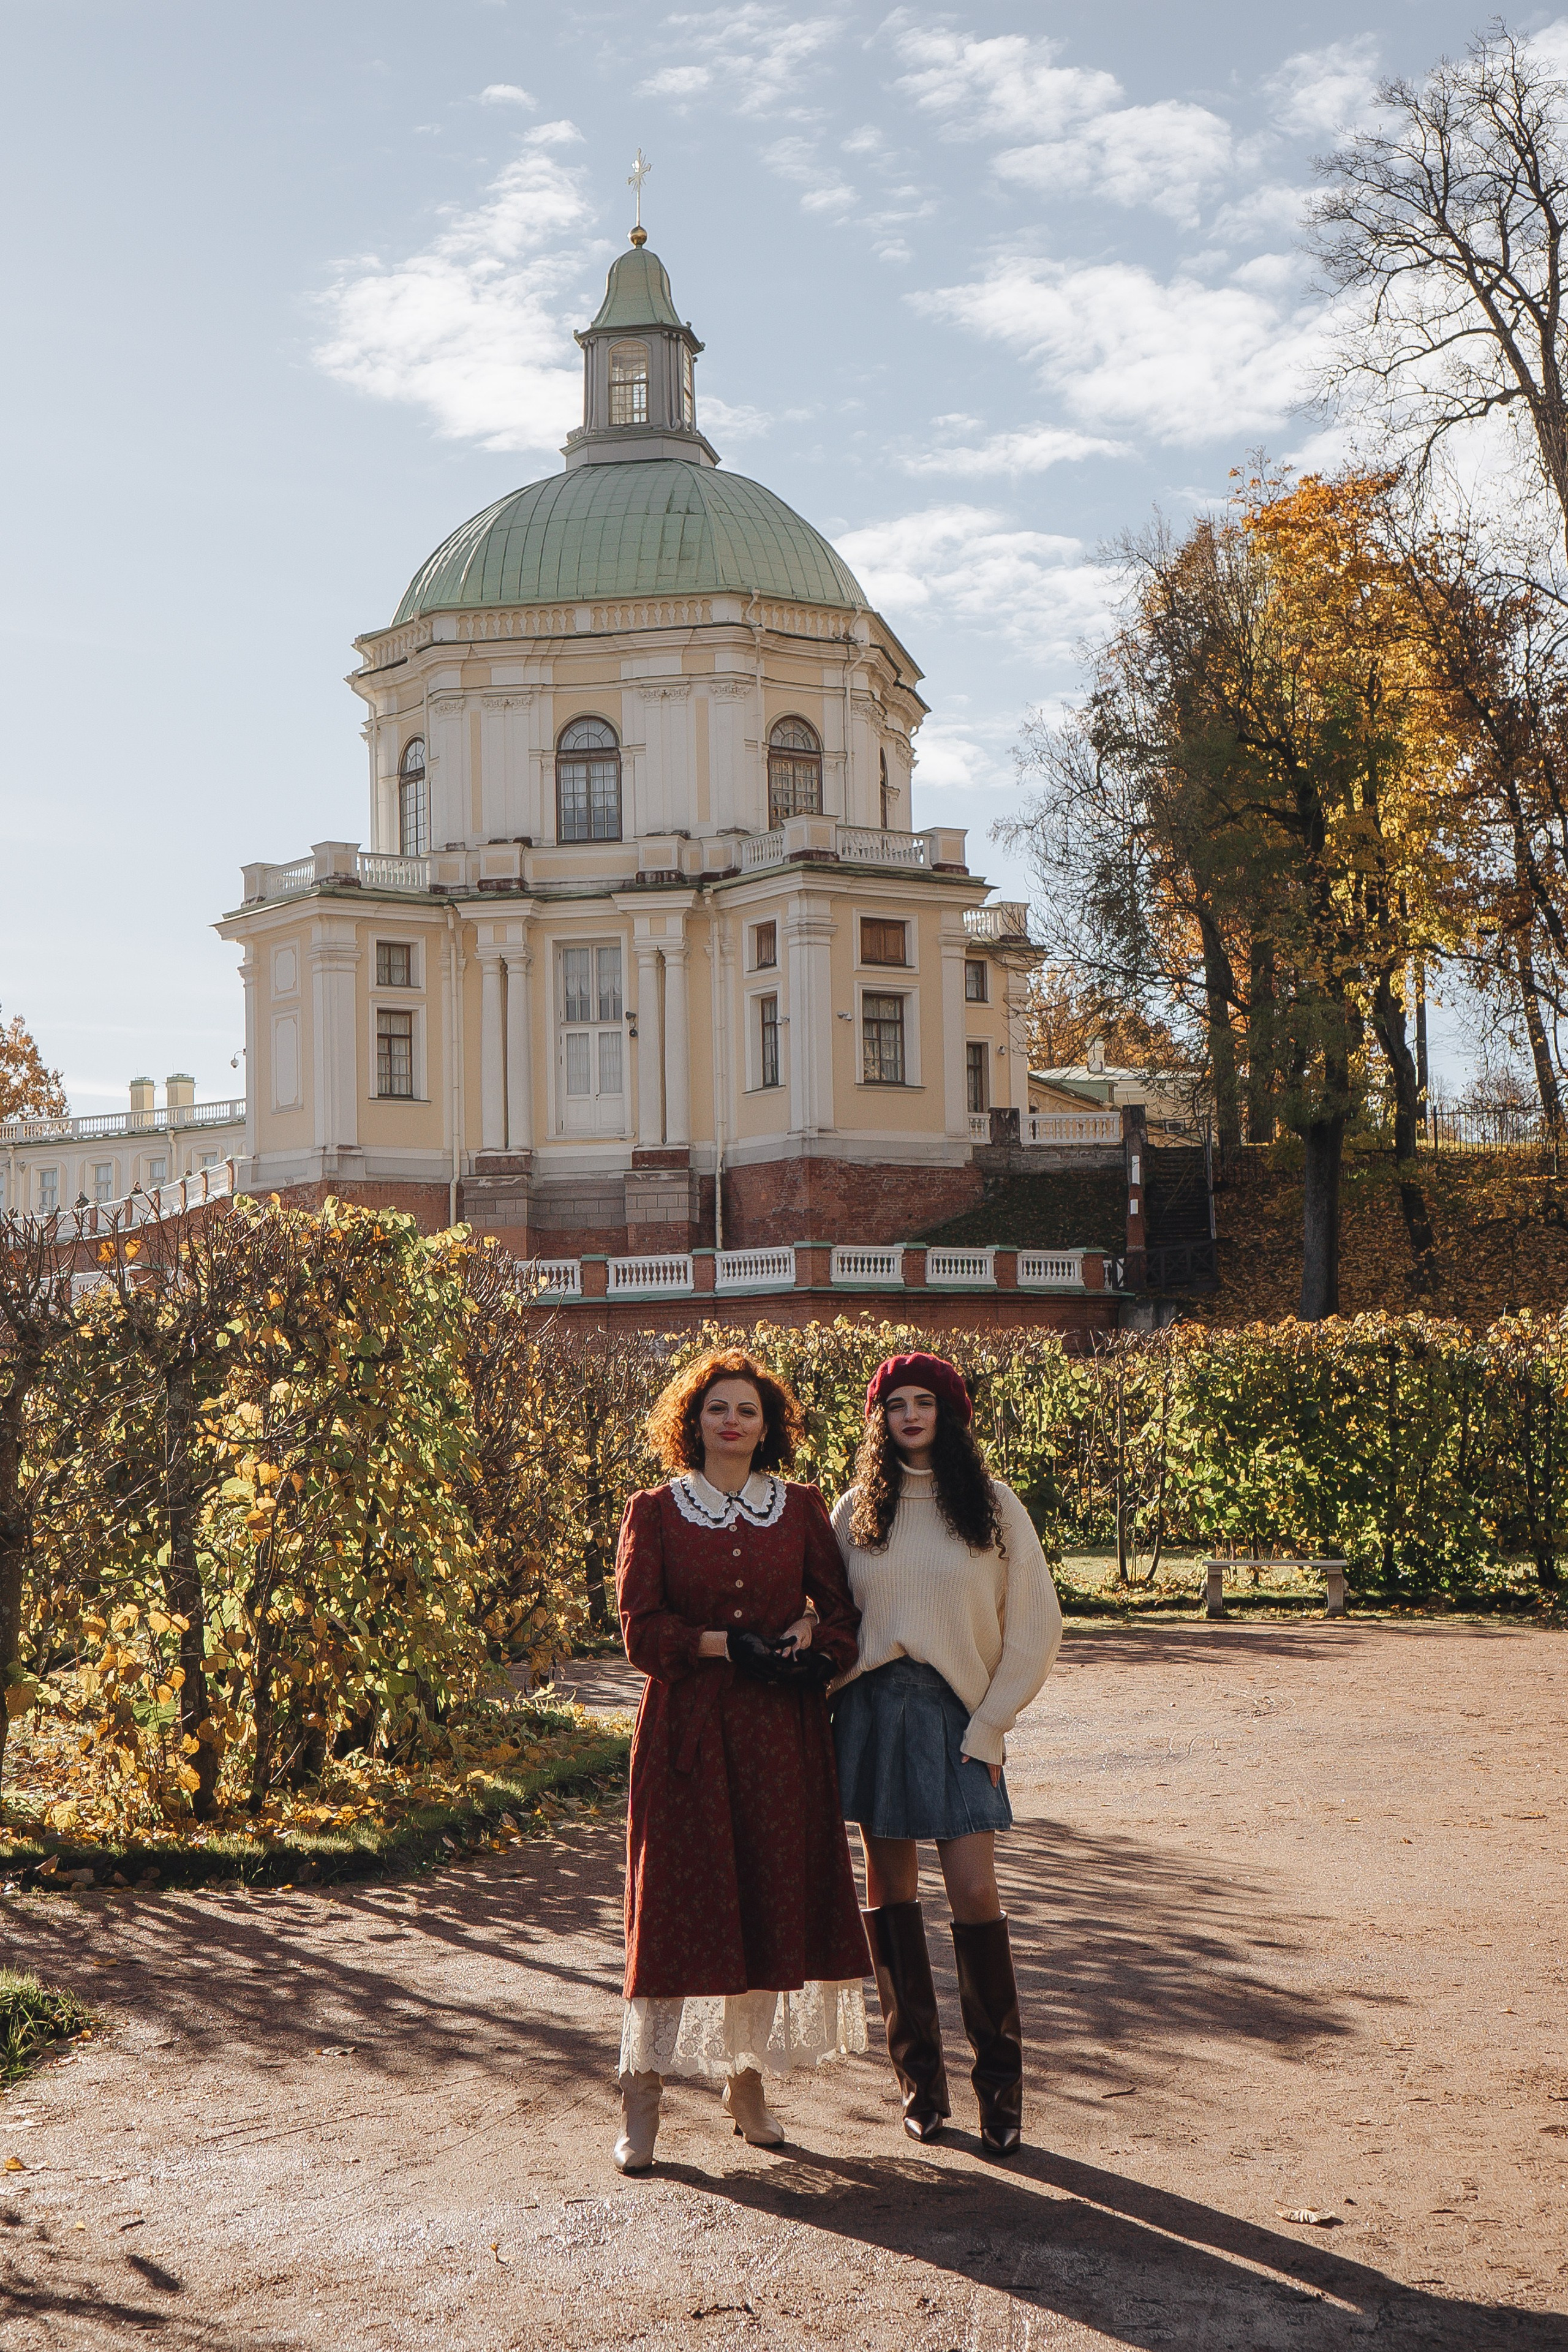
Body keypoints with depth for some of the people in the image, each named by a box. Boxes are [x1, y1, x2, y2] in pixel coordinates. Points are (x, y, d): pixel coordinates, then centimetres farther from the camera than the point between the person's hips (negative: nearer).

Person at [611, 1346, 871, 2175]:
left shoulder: (801, 1509, 9)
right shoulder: (653, 1512, 2)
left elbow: (842, 1610, 8)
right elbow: (641, 1629, -4)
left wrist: (806, 1635, -13)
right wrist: (731, 1647, -14)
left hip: (782, 1734, 3)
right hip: (686, 1733, -2)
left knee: (776, 1901, 3)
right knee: (675, 1906, -5)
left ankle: (747, 2083, 15)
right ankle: (642, 2092, -1)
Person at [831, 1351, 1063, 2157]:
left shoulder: (993, 1506, 3)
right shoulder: (854, 1513, 8)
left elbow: (1034, 1623, 2)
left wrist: (991, 1725, -3)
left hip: (956, 1715, -2)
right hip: (872, 1710, 2)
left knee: (973, 1890, -9)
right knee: (889, 1886, 5)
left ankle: (999, 2078, 3)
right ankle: (917, 2068, 16)